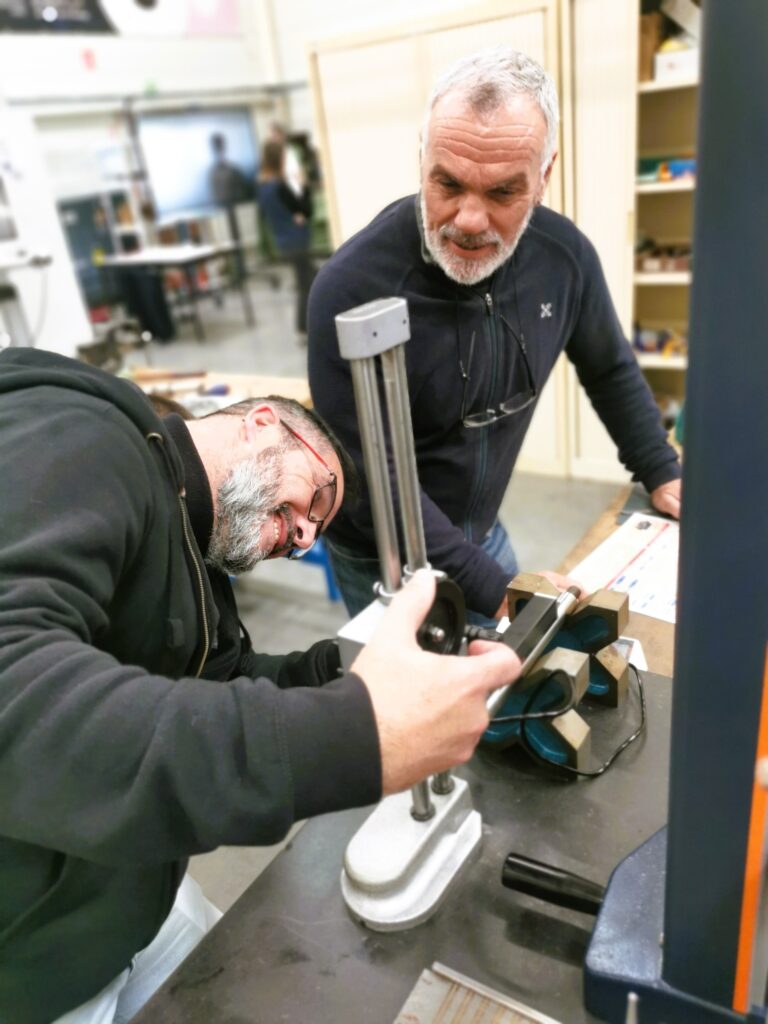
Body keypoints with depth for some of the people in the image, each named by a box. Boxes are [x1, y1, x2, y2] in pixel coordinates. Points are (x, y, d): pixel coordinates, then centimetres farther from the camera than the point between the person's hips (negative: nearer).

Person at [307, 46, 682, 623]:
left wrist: (661, 473, 5)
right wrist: (489, 586, -27)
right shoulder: (352, 288, -29)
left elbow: (609, 369, 8)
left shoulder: (563, 254, -12)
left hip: (483, 529, 5)